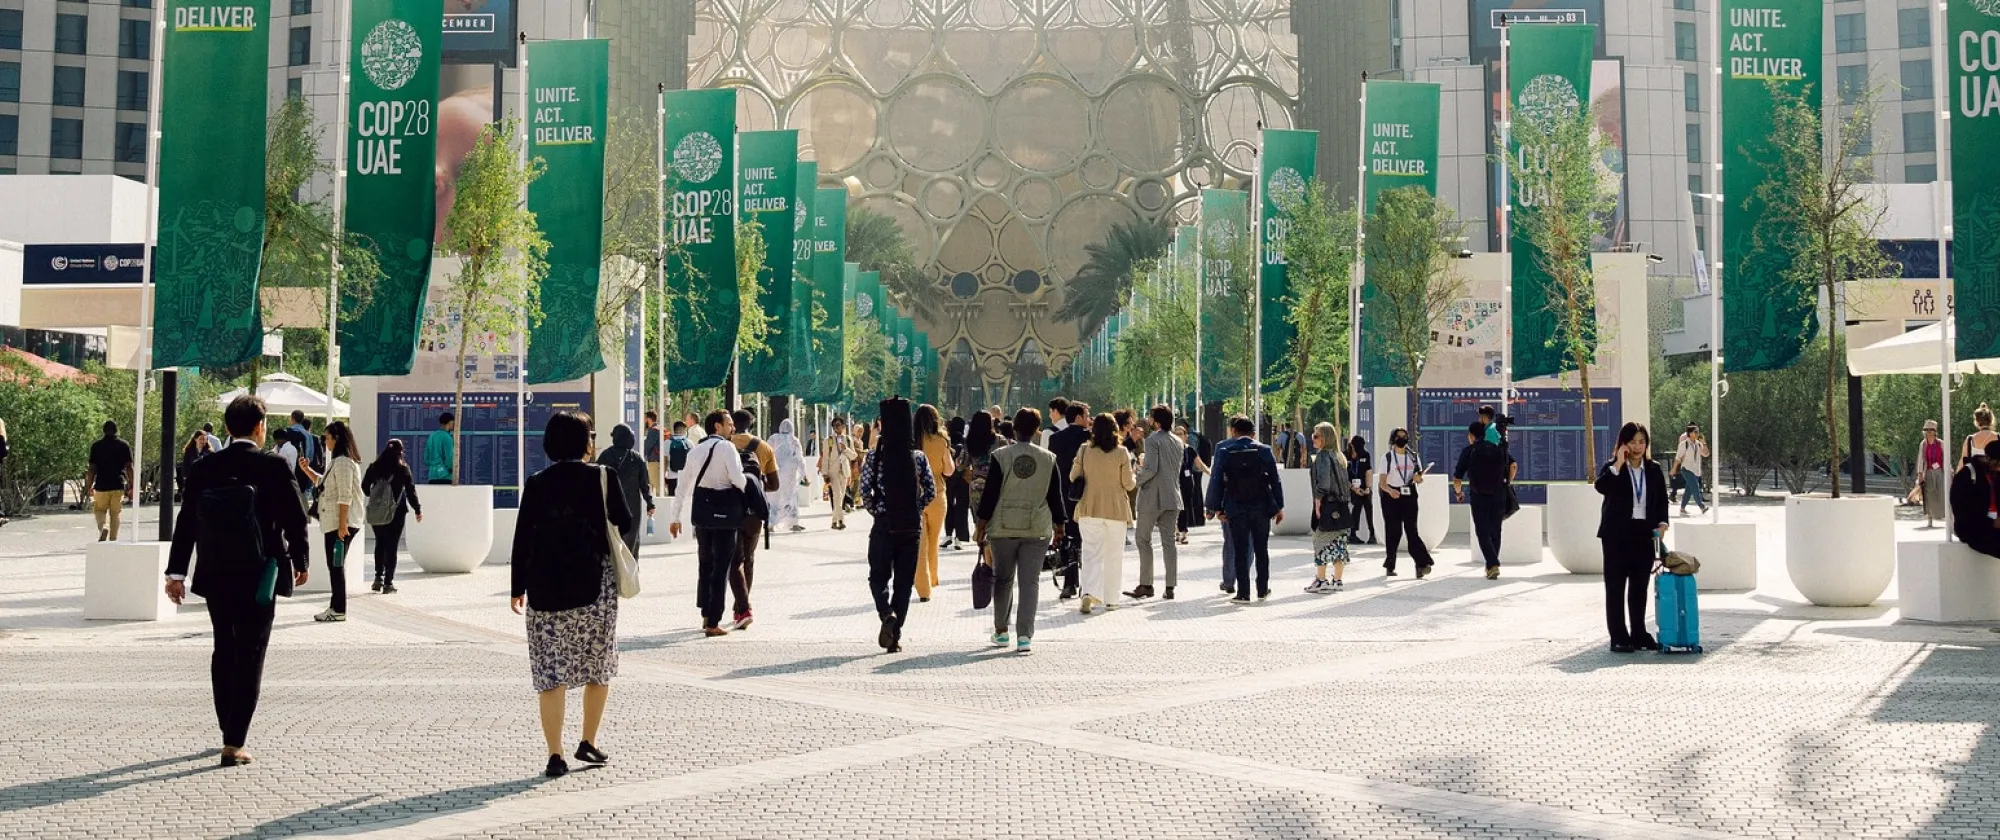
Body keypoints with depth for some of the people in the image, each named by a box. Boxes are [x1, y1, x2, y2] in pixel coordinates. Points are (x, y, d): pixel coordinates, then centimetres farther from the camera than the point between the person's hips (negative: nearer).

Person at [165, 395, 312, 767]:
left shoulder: (204, 468, 0)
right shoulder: (274, 467, -11)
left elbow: (186, 521, 2)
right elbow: (295, 519, -8)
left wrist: (176, 572, 8)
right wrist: (300, 562, 8)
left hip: (215, 576, 4)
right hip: (258, 577, -4)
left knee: (224, 651, 19)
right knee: (249, 657, 1)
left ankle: (230, 732, 30)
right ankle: (234, 743, -3)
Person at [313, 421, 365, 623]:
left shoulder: (343, 462, -15)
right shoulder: (338, 460, 17)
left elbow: (345, 496, -21)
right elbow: (324, 485, 27)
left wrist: (342, 523, -23)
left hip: (341, 523, -10)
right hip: (334, 522, 10)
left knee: (336, 565, -5)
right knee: (335, 565, 13)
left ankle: (339, 610, 0)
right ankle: (336, 607, 18)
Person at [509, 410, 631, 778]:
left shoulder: (536, 484, 3)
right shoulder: (603, 477, -4)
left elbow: (522, 537, 3)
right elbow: (625, 523, 3)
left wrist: (518, 588, 10)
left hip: (545, 589, 2)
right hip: (594, 585, -1)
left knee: (551, 672, 2)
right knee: (599, 665, 15)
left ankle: (555, 755, -1)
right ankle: (588, 743, 19)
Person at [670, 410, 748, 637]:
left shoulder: (695, 451, 11)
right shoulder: (726, 447, -9)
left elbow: (683, 485, 11)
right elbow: (737, 478, -20)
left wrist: (676, 518, 16)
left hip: (701, 512, 6)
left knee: (705, 564, 19)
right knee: (721, 567, 0)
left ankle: (706, 616, 25)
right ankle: (713, 624, 1)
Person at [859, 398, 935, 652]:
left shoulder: (874, 456, -6)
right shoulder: (919, 457, -1)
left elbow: (864, 491, -8)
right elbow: (931, 492, -1)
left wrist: (876, 510, 8)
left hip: (884, 524, -1)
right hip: (912, 526, 2)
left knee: (879, 576, 12)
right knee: (904, 581, 9)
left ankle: (887, 613, -16)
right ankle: (895, 635, 9)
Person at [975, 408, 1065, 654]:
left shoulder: (1000, 456, -4)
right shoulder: (1048, 459, 1)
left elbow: (989, 494, -4)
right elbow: (1055, 497, 5)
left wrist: (981, 525, 3)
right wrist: (1058, 528, 15)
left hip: (1003, 527, 0)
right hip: (1037, 529, 0)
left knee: (1003, 579, 14)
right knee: (1030, 582, 2)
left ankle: (1001, 631, 22)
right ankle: (1025, 635, -5)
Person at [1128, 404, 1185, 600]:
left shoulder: (1153, 440, -12)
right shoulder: (1178, 442, 11)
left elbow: (1150, 469, -20)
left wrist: (1136, 480, -4)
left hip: (1152, 498, -6)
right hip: (1172, 498, 6)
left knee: (1143, 539, 4)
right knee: (1169, 542, 6)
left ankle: (1146, 585, 2)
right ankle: (1170, 587, 4)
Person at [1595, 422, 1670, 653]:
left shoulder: (1654, 469, 10)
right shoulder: (1612, 467, -2)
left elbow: (1662, 500, 13)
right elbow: (1601, 486, -21)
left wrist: (1662, 524, -1)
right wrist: (1618, 465, -23)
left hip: (1645, 533, 4)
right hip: (1618, 533, -4)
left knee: (1639, 587, 10)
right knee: (1616, 586, -1)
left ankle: (1638, 634, 18)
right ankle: (1618, 638, 3)